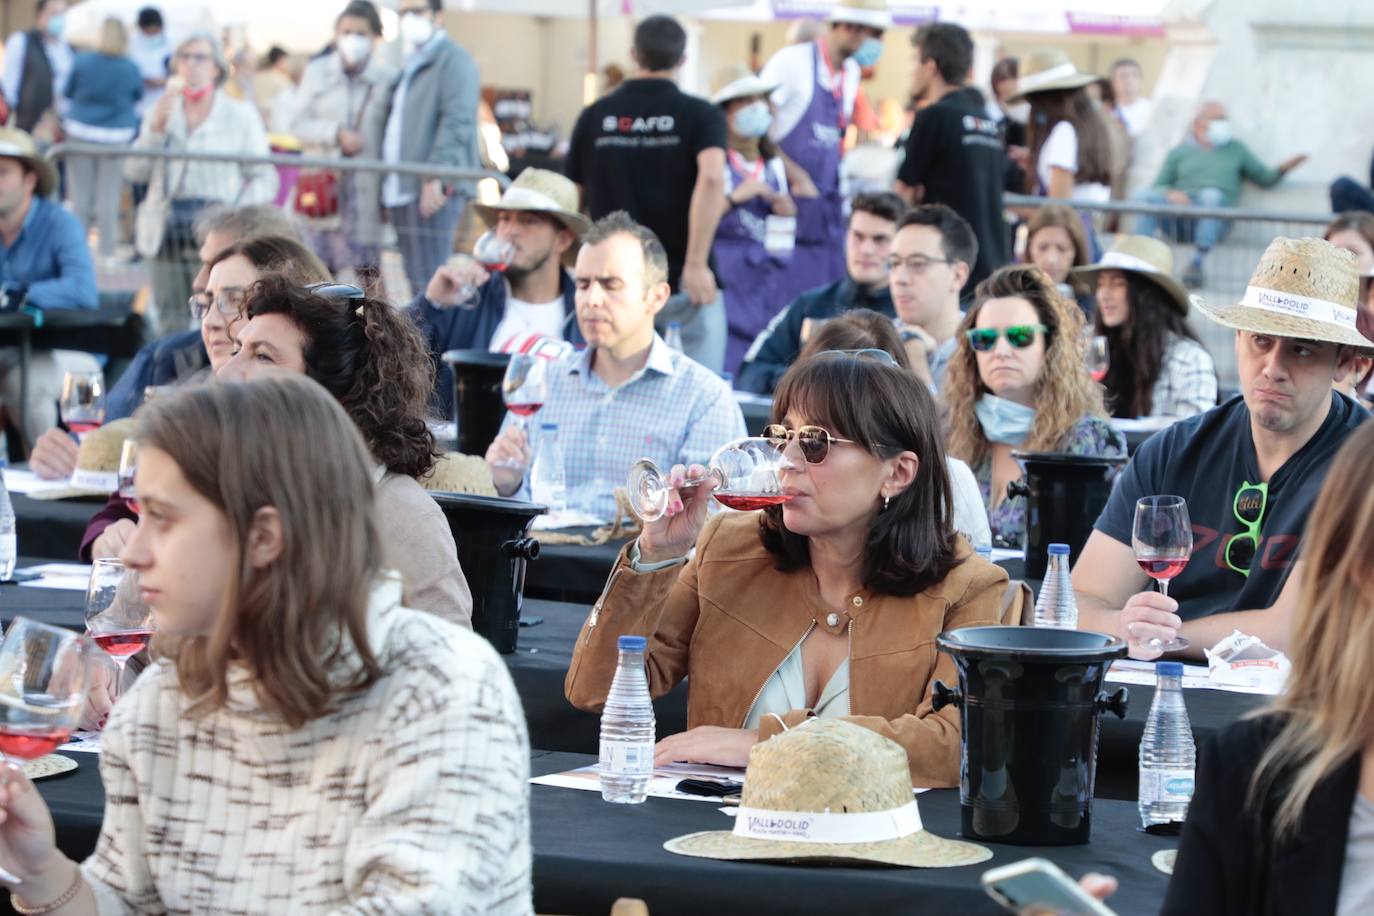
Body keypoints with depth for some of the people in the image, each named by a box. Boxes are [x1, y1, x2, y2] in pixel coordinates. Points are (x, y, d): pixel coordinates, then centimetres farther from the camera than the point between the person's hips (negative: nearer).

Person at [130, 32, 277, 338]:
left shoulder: (240, 116, 8)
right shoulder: (162, 113, 16)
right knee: (170, 325, 2)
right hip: (168, 232, 3)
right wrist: (156, 129, -7)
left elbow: (264, 180, 3)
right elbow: (134, 171, 7)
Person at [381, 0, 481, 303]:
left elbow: (457, 122, -16)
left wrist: (435, 177, -25)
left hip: (435, 190, -9)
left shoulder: (452, 59, -4)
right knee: (417, 282, 9)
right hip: (403, 190, 9)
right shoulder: (409, 67, 25)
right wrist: (389, 189, 24)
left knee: (432, 285, -14)